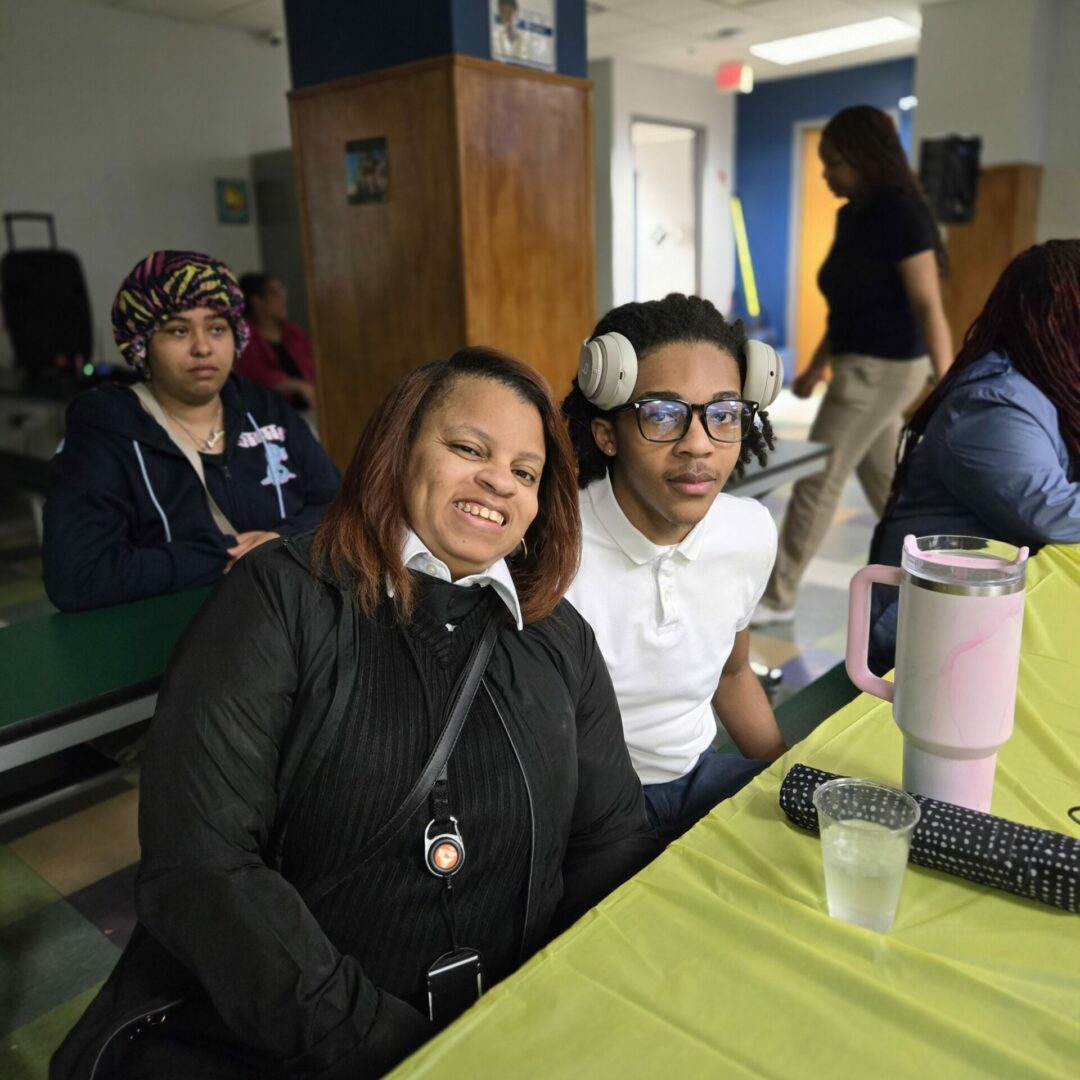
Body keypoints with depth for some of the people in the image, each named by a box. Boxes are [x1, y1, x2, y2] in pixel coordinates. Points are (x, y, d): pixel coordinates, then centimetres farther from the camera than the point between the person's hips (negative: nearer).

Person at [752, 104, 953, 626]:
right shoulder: (852, 215, 11)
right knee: (885, 483, 16)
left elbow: (928, 306, -21)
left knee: (817, 481, -3)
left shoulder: (901, 214, -16)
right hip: (862, 366, 10)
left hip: (882, 369, -10)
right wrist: (818, 365, 22)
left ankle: (778, 598, 9)